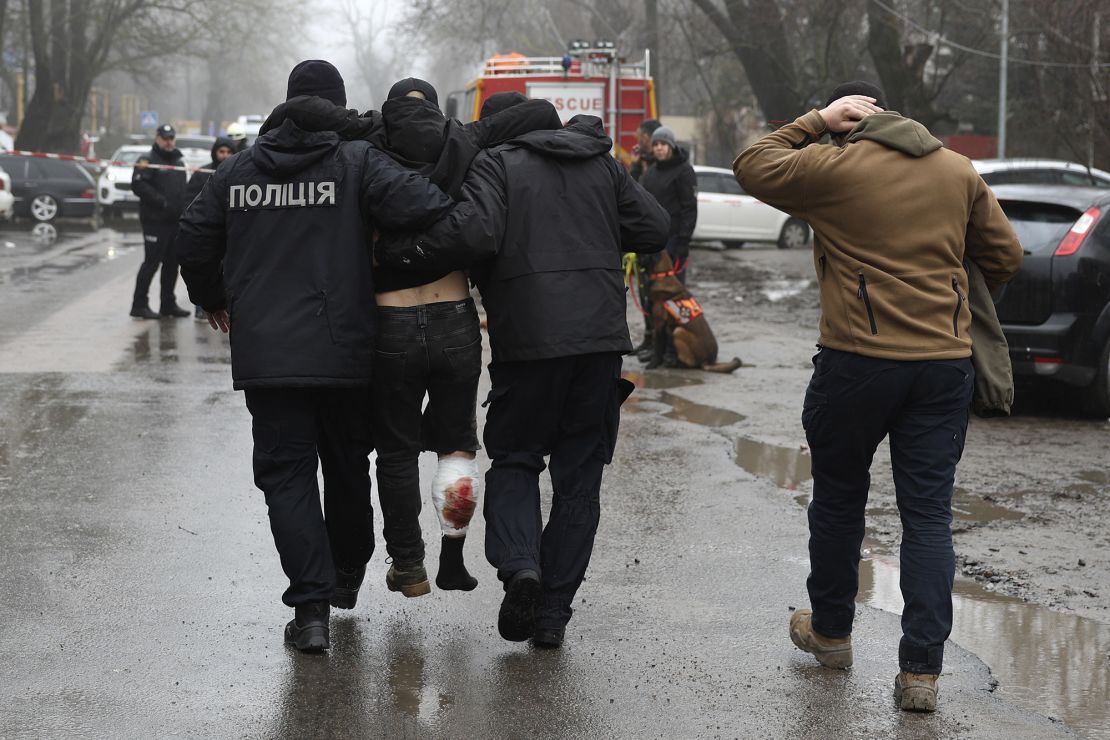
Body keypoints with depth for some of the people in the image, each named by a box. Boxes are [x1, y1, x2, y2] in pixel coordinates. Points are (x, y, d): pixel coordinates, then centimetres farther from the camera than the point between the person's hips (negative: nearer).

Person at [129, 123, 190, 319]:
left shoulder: (179, 160, 17)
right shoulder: (148, 160, -7)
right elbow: (138, 185, -18)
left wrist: (185, 207, 12)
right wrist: (162, 202, -21)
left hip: (175, 220, 8)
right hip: (155, 220, -8)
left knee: (172, 263, 11)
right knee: (151, 262, -7)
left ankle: (168, 304, 19)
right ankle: (139, 305, -3)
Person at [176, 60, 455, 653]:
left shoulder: (237, 171, 6)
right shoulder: (358, 161, -5)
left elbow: (195, 241, 12)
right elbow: (420, 207, -20)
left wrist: (213, 298, 29)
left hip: (264, 355, 1)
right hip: (346, 354, -1)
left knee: (287, 473, 3)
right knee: (348, 465, 18)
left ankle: (311, 605, -9)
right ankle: (346, 576, 36)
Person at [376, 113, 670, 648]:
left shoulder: (496, 164, 1)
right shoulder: (603, 165, 16)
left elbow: (474, 232, -16)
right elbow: (654, 229, 13)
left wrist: (393, 250, -9)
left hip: (528, 339, -3)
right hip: (601, 337, 4)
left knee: (514, 461, 14)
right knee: (579, 476, 9)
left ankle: (519, 564, -12)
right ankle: (552, 612, 8)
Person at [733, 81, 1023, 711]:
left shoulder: (833, 168, -5)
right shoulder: (959, 171, 9)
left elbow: (753, 166, 8)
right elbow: (1006, 256, 14)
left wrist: (817, 122, 10)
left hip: (858, 359, -3)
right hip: (946, 363, 3)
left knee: (839, 499, 16)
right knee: (929, 513, 4)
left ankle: (832, 630, 31)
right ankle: (922, 669, -2)